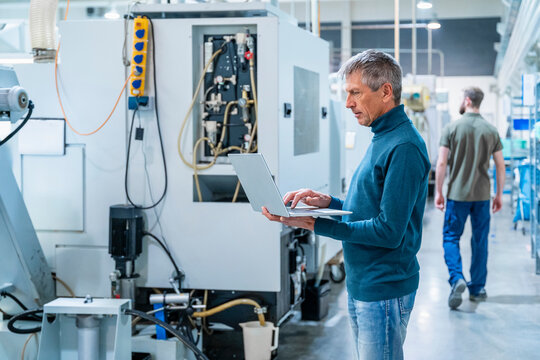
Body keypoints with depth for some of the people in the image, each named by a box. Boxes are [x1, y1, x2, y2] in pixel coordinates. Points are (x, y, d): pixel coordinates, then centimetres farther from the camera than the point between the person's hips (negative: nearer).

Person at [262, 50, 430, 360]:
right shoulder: (383, 139, 13)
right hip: (362, 285, 10)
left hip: (383, 290, -10)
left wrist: (314, 224, -24)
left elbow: (389, 231, -24)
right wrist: (327, 202, 1)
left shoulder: (403, 147, -20)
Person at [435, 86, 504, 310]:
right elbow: (500, 166, 4)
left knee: (451, 238, 7)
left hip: (457, 194, -3)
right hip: (482, 195, 3)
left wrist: (438, 192, 0)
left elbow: (441, 163, -8)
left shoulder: (452, 128, -6)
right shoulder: (491, 131, 3)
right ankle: (477, 289, 17)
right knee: (480, 241, 11)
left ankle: (457, 279, -15)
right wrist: (499, 194, 13)